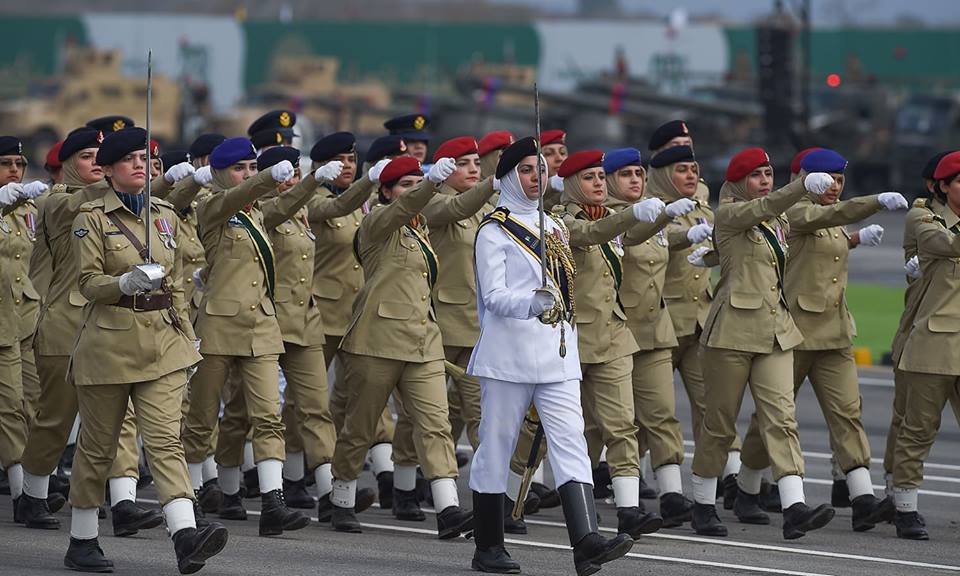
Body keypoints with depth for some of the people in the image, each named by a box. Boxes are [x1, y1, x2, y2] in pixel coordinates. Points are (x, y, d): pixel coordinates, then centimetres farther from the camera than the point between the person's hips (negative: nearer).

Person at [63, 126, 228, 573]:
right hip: (109, 344, -4)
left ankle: (186, 537, -23)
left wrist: (187, 337, 15)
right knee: (98, 445, 6)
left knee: (166, 440, -9)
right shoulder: (92, 217, -3)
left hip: (162, 343, 4)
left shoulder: (164, 214, 12)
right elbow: (89, 281, -10)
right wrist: (126, 283, -29)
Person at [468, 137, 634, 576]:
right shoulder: (493, 231, -3)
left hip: (557, 357, 6)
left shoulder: (555, 227, 18)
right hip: (509, 355, -6)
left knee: (570, 441, -8)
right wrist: (531, 304, -31)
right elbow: (493, 296, -13)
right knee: (497, 445, 1)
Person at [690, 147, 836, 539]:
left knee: (781, 417, -7)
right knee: (720, 422, 3)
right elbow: (767, 205, -26)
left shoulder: (778, 224, 15)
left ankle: (794, 509, -18)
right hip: (734, 329, -6)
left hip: (776, 330, 6)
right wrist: (806, 185, -41)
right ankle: (703, 506, 17)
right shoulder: (729, 215, -7)